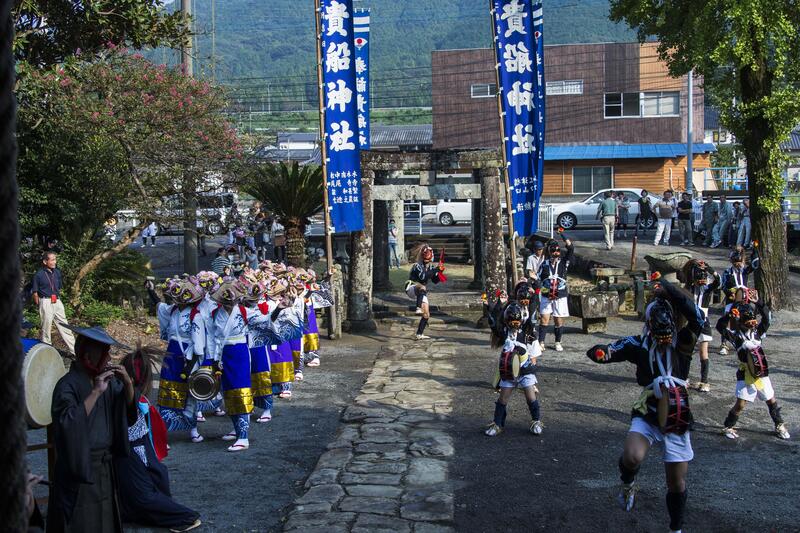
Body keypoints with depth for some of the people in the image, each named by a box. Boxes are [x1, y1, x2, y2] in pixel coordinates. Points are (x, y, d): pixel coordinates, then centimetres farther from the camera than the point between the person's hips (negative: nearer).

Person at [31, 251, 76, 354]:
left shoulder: (57, 272, 5)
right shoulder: (39, 275, -10)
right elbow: (34, 292, -5)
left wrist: (58, 297, 14)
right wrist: (39, 306, -3)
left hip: (57, 302, 5)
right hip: (45, 302, -5)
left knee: (64, 326, 7)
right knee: (46, 327, 4)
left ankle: (75, 350, 9)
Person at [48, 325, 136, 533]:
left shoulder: (107, 380, 3)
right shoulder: (67, 385, -17)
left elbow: (129, 411, 7)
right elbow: (68, 423, -30)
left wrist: (127, 383, -9)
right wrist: (95, 392, -29)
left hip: (105, 467, 7)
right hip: (79, 469, -7)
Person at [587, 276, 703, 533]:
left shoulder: (682, 343, -5)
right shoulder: (638, 345, -4)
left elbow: (697, 317, -22)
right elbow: (612, 350, -9)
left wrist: (668, 290, -29)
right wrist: (601, 352, -34)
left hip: (677, 419, 1)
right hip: (647, 416, -1)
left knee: (676, 483, 12)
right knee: (632, 457, -30)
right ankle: (628, 484, 6)